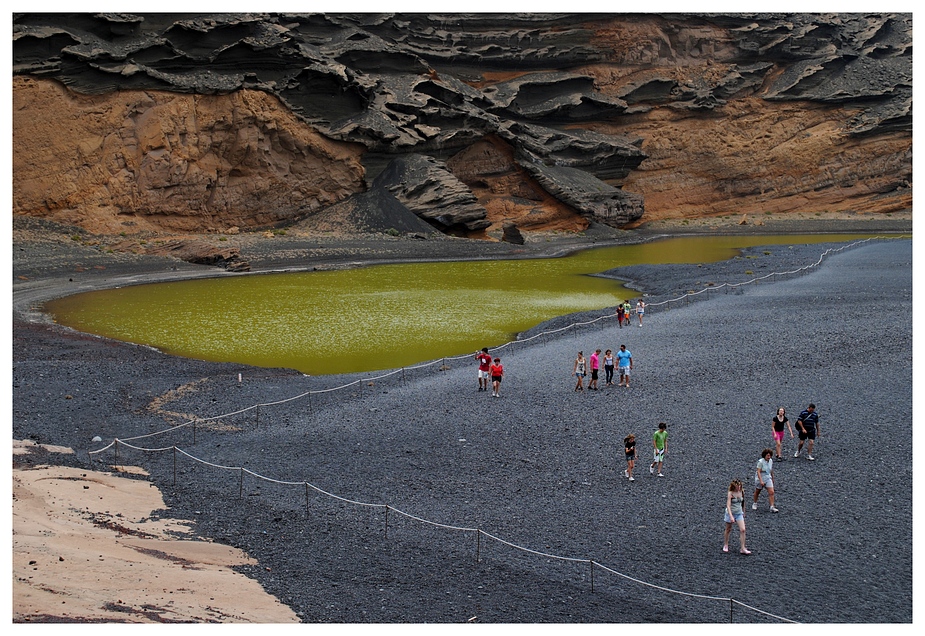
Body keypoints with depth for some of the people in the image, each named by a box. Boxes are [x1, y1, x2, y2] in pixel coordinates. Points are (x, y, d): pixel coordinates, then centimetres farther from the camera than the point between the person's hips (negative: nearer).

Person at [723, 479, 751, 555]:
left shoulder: (741, 492, -2)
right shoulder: (730, 493, -18)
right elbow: (728, 505, -24)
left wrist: (743, 512, 22)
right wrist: (731, 516, -33)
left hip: (739, 513, 4)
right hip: (731, 513, -4)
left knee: (742, 530, -8)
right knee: (728, 530, 13)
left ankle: (742, 548, -4)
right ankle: (725, 545, 33)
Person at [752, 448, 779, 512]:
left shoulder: (771, 461, -2)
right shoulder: (760, 462, -20)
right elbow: (758, 472, -24)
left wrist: (772, 479, 21)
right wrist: (761, 481, -32)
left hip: (768, 478, 4)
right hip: (760, 478, -4)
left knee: (771, 492, -11)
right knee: (757, 492, 16)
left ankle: (772, 507, -10)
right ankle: (754, 503, 40)